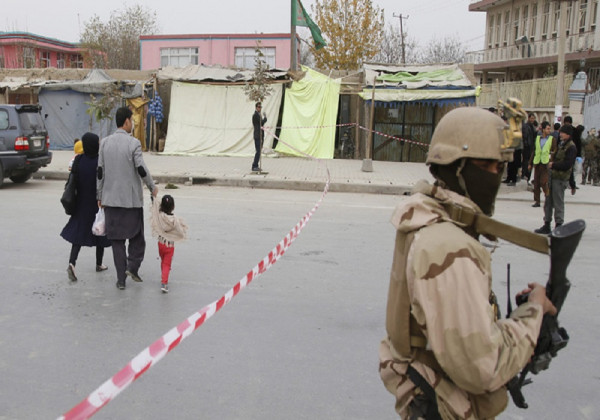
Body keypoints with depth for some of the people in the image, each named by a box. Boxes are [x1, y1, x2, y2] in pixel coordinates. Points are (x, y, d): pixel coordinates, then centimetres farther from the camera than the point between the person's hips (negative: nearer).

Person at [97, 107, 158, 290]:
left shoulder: (104, 143, 3)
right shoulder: (133, 143, -10)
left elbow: (100, 171, 4)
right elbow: (141, 170, -13)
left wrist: (100, 196, 11)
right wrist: (153, 188, 2)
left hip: (111, 198, 4)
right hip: (131, 198, -3)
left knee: (117, 239, 8)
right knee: (136, 234, 15)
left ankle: (121, 279, 10)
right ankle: (132, 266, 1)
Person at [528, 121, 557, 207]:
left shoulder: (552, 139, 4)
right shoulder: (537, 138, 13)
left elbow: (555, 152, 3)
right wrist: (530, 163, 15)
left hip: (546, 163, -3)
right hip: (537, 163, 3)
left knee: (543, 182, -11)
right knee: (536, 183, 4)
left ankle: (548, 197, 9)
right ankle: (536, 201, 11)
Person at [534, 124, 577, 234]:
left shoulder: (571, 147, -11)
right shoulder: (560, 144, 15)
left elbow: (567, 164, -18)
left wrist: (553, 165, -11)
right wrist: (552, 163, 6)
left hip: (560, 179, -9)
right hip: (552, 176, 9)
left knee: (558, 204, -3)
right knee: (548, 202, 13)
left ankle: (558, 227, 6)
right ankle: (547, 226, 21)